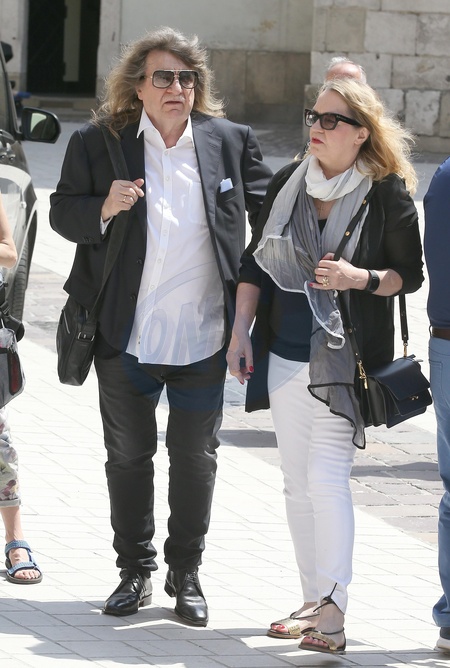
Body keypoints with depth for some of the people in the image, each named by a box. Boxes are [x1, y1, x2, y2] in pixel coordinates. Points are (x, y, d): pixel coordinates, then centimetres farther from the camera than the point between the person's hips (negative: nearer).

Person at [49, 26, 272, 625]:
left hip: (204, 337, 1)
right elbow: (62, 212, 1)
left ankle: (186, 575, 21)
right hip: (127, 336, 0)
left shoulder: (231, 142, 2)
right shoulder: (98, 144, -2)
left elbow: (268, 205, 11)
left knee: (195, 458, 8)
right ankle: (135, 571, 25)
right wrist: (103, 210, -18)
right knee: (128, 454, 11)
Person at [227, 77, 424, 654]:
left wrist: (359, 277, -18)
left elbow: (410, 274, 0)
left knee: (327, 477, -15)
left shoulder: (387, 194, -7)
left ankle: (332, 612, -18)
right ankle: (313, 602, 17)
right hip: (285, 353, 6)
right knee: (297, 483, 9)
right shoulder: (288, 183, 7)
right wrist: (241, 330, 5)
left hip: (343, 361, -6)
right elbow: (256, 261, 13)